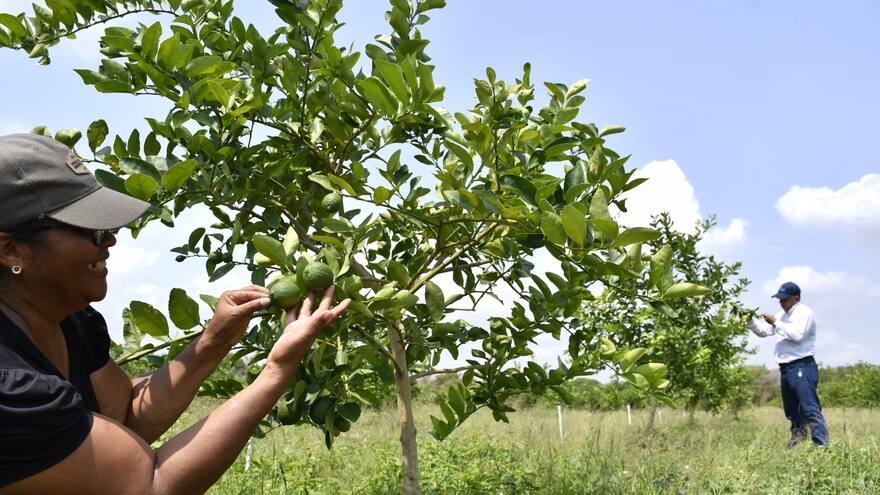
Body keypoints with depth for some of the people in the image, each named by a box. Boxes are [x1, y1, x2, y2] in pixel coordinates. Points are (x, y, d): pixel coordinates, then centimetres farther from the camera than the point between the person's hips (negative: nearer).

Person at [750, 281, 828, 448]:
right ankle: (797, 439, 30)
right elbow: (764, 331, 22)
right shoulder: (782, 315, 19)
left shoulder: (805, 312, -6)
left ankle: (822, 445, -17)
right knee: (791, 410, 17)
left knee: (810, 409, -15)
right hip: (786, 369, 9)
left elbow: (797, 335, -20)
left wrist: (776, 323, -17)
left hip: (802, 367, -9)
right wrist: (751, 320, 6)